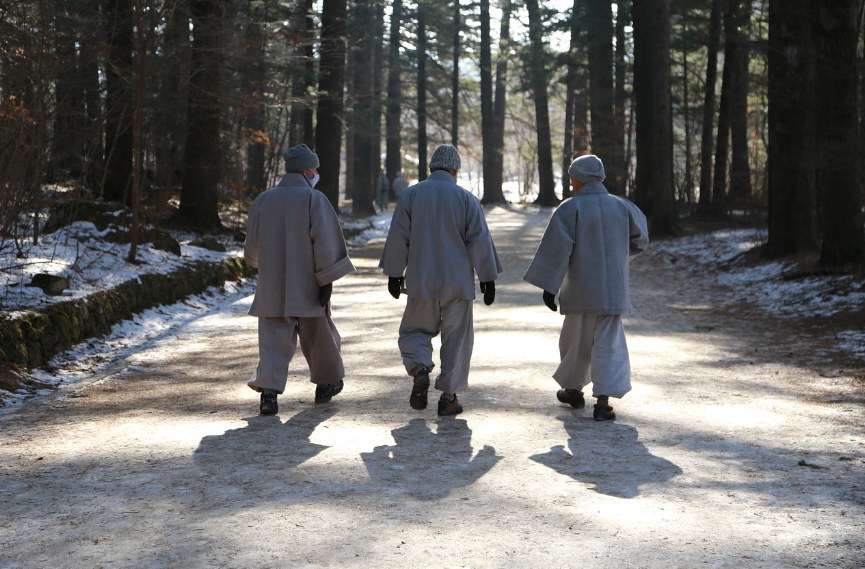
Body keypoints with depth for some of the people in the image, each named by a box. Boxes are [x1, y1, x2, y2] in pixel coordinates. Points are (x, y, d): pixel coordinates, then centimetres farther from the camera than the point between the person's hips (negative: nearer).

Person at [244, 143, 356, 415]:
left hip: (272, 284, 3)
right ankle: (326, 384, 31)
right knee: (318, 336, 15)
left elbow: (253, 243, 12)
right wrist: (327, 280, -14)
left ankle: (269, 390, -15)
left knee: (274, 339, 2)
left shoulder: (263, 199, 5)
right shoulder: (314, 198, -8)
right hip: (307, 284, -3)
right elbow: (325, 240, -16)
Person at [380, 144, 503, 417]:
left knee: (415, 330, 15)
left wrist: (394, 274, 6)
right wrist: (488, 279, 3)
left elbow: (398, 237, -1)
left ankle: (420, 369, -13)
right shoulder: (466, 199, -2)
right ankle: (448, 397, 7)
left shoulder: (411, 195, 0)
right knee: (456, 338, 8)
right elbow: (480, 242, -4)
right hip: (457, 282, 0)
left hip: (421, 281, 1)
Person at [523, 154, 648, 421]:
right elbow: (640, 239, 17)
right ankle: (603, 402, -11)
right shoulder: (621, 206, 3)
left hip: (581, 287, -2)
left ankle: (574, 390, 33)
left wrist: (548, 286, -14)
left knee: (577, 339, 17)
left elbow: (556, 248, -16)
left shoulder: (570, 208, -8)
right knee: (608, 343, 0)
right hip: (612, 288, 2)